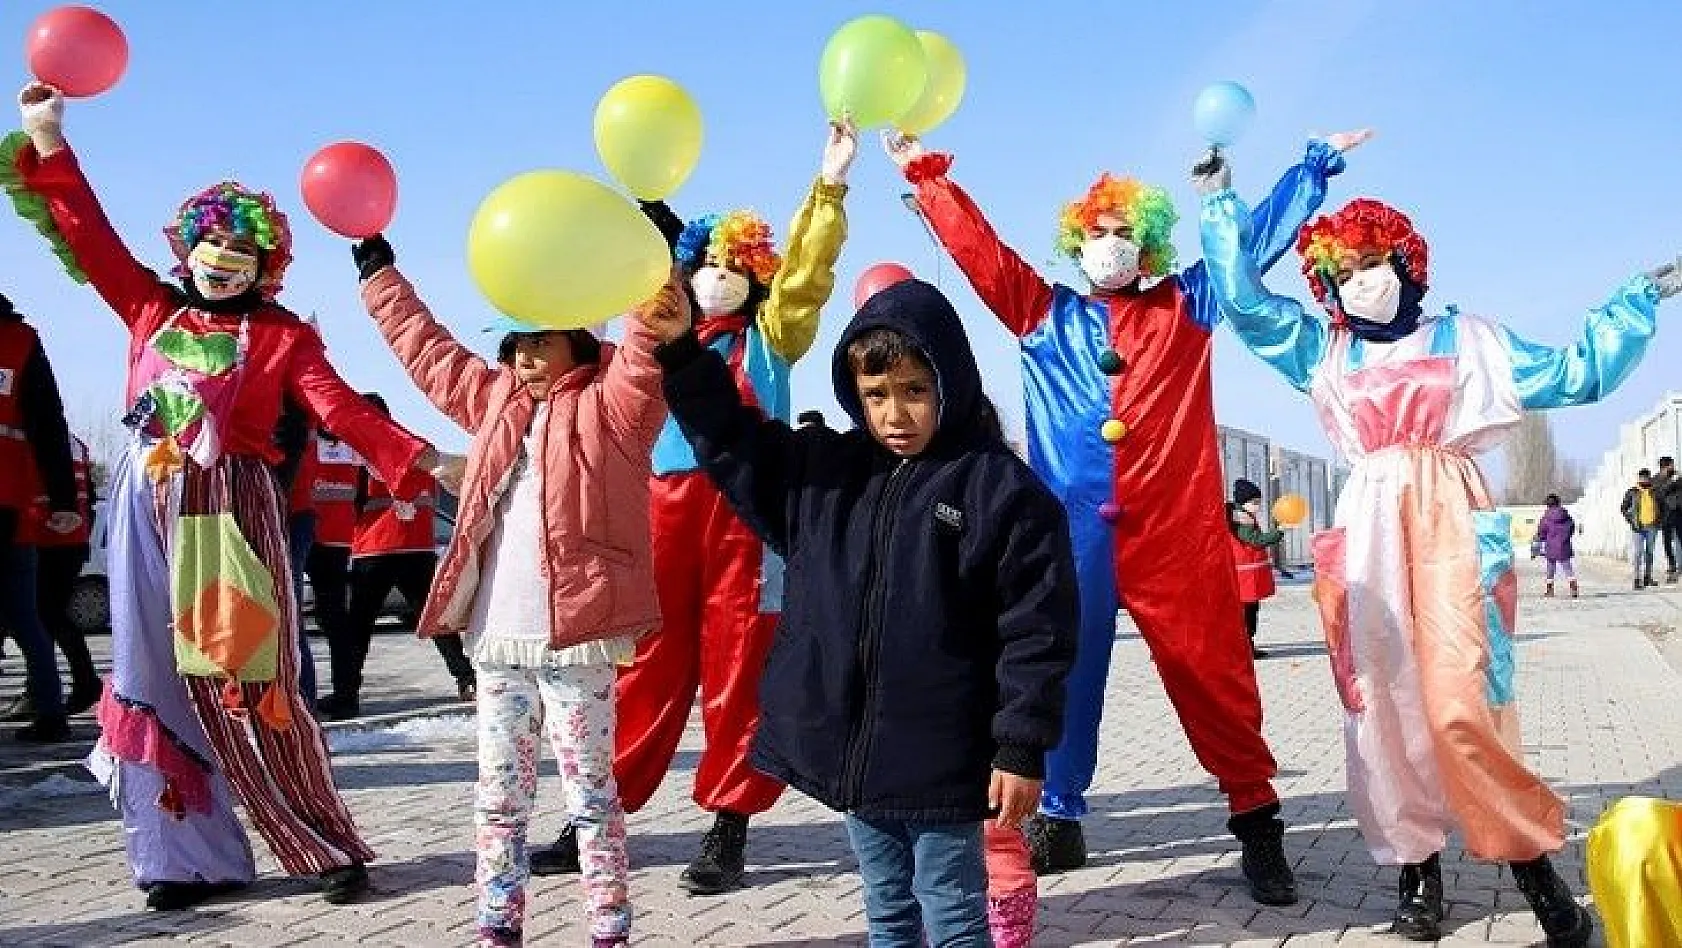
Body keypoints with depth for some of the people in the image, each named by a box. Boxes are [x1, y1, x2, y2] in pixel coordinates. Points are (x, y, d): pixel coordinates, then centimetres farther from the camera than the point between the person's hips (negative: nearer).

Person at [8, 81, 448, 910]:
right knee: (155, 678, 4)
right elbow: (88, 237, 14)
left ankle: (328, 848, 4)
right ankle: (190, 856, 12)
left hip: (230, 510, -4)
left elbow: (340, 408, -9)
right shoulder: (150, 309, 11)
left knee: (241, 680, -5)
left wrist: (420, 458, -22)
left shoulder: (281, 335, 1)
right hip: (149, 508, 4)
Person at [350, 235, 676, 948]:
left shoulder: (608, 405, -1)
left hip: (577, 635, -6)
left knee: (591, 791, 1)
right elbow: (425, 347, 27)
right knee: (499, 793, 12)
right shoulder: (494, 396, 17)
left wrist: (656, 314, -37)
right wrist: (379, 270, 31)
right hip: (497, 635, 6)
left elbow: (644, 368, -20)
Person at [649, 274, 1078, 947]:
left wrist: (1022, 749, -13)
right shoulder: (824, 471, 7)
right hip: (852, 750, 6)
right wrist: (679, 350, -1)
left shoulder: (1000, 487, -10)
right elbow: (733, 444, 12)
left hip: (942, 760, -5)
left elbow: (1037, 627, -11)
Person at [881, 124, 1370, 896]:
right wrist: (925, 172, 14)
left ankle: (1257, 821, 9)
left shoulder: (1186, 305, 13)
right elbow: (980, 248, 15)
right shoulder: (1046, 315, 15)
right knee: (1063, 669, 6)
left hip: (1176, 525, -1)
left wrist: (1317, 163, 21)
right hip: (1073, 528, 2)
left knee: (1211, 672, 0)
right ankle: (1057, 819, 17)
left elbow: (1258, 239, 18)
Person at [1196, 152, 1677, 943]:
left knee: (1459, 703, -16)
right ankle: (1417, 867, 10)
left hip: (1451, 524, -3)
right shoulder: (1326, 352, 16)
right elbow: (1245, 301, 11)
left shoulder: (1464, 338, 13)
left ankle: (1534, 863, -1)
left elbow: (1578, 373, 15)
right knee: (1384, 705, -1)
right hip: (1372, 535, 3)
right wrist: (1220, 204, 15)